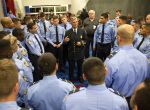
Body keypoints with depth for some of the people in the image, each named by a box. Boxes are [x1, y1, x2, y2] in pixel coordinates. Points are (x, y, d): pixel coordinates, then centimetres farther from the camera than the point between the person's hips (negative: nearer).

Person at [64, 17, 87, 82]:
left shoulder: (82, 31, 2)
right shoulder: (68, 32, -1)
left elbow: (85, 40, 7)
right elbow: (65, 42, 1)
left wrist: (81, 42, -12)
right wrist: (65, 41, -22)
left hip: (80, 52, 1)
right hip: (71, 52, -1)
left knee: (80, 66, 16)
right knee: (71, 67, 9)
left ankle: (80, 77, 36)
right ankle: (71, 79, 28)